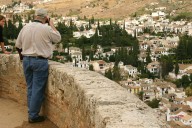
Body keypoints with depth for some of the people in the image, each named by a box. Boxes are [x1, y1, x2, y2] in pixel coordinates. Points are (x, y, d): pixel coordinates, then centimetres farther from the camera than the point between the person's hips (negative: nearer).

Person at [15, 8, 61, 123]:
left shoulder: (25, 28, 2)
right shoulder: (46, 28, -12)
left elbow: (18, 45, 8)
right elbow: (58, 38, 5)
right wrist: (52, 24, 9)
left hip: (26, 60, 6)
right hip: (40, 61, -5)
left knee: (30, 88, 15)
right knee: (38, 89, 2)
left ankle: (32, 112, 23)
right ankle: (33, 116, 7)